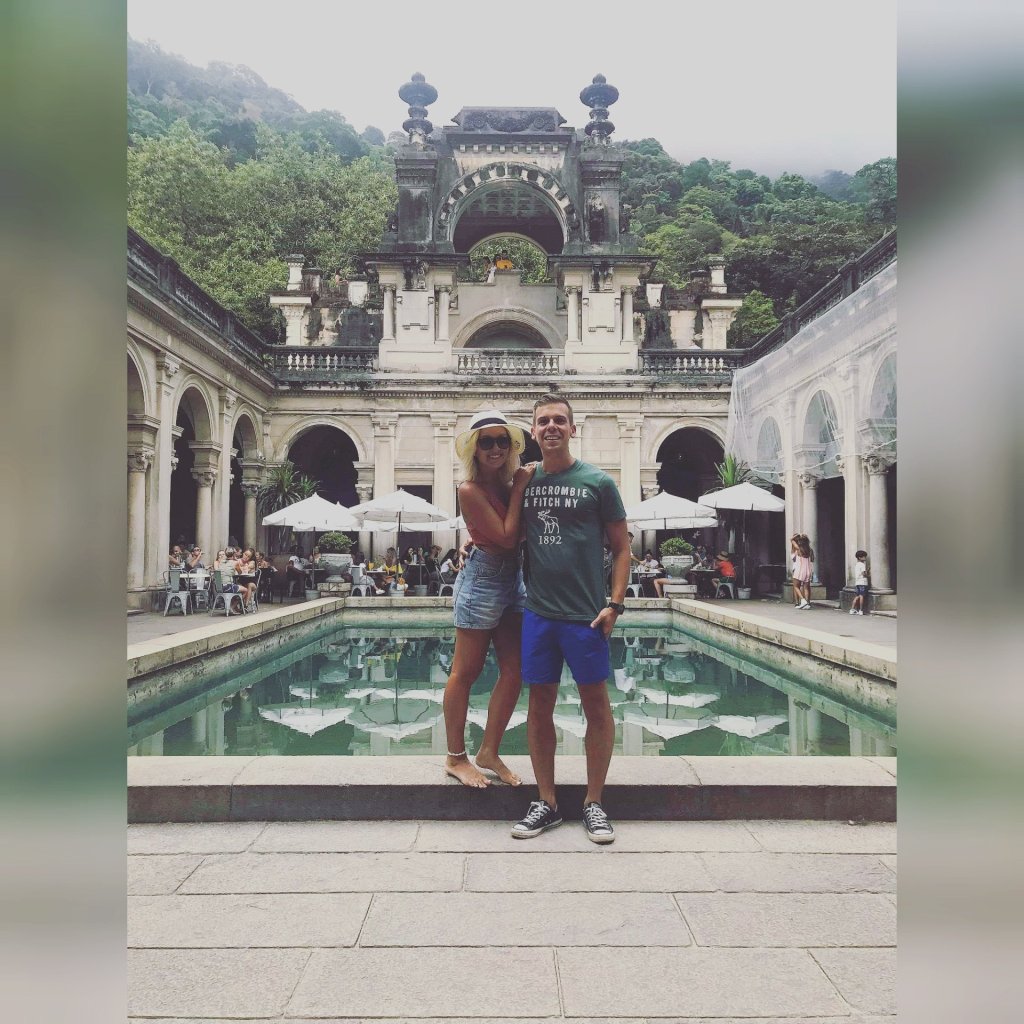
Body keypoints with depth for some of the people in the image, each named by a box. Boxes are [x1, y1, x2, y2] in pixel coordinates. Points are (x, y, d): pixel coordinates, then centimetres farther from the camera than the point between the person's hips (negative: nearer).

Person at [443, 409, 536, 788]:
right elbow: (507, 537, -20)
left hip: (513, 580, 8)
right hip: (483, 580, -8)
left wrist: (524, 483, -6)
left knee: (514, 671, 9)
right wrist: (519, 489, -15)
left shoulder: (510, 480, 5)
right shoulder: (471, 490, -16)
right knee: (466, 672, 5)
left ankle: (489, 752, 24)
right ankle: (455, 758, 20)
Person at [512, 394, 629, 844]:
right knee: (540, 703, 9)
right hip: (537, 610, 3)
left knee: (595, 703, 5)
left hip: (586, 613, -3)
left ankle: (594, 803, 21)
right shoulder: (524, 482, 9)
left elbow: (621, 547, 0)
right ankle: (547, 802, 23)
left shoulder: (597, 482, -1)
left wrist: (615, 603, -9)